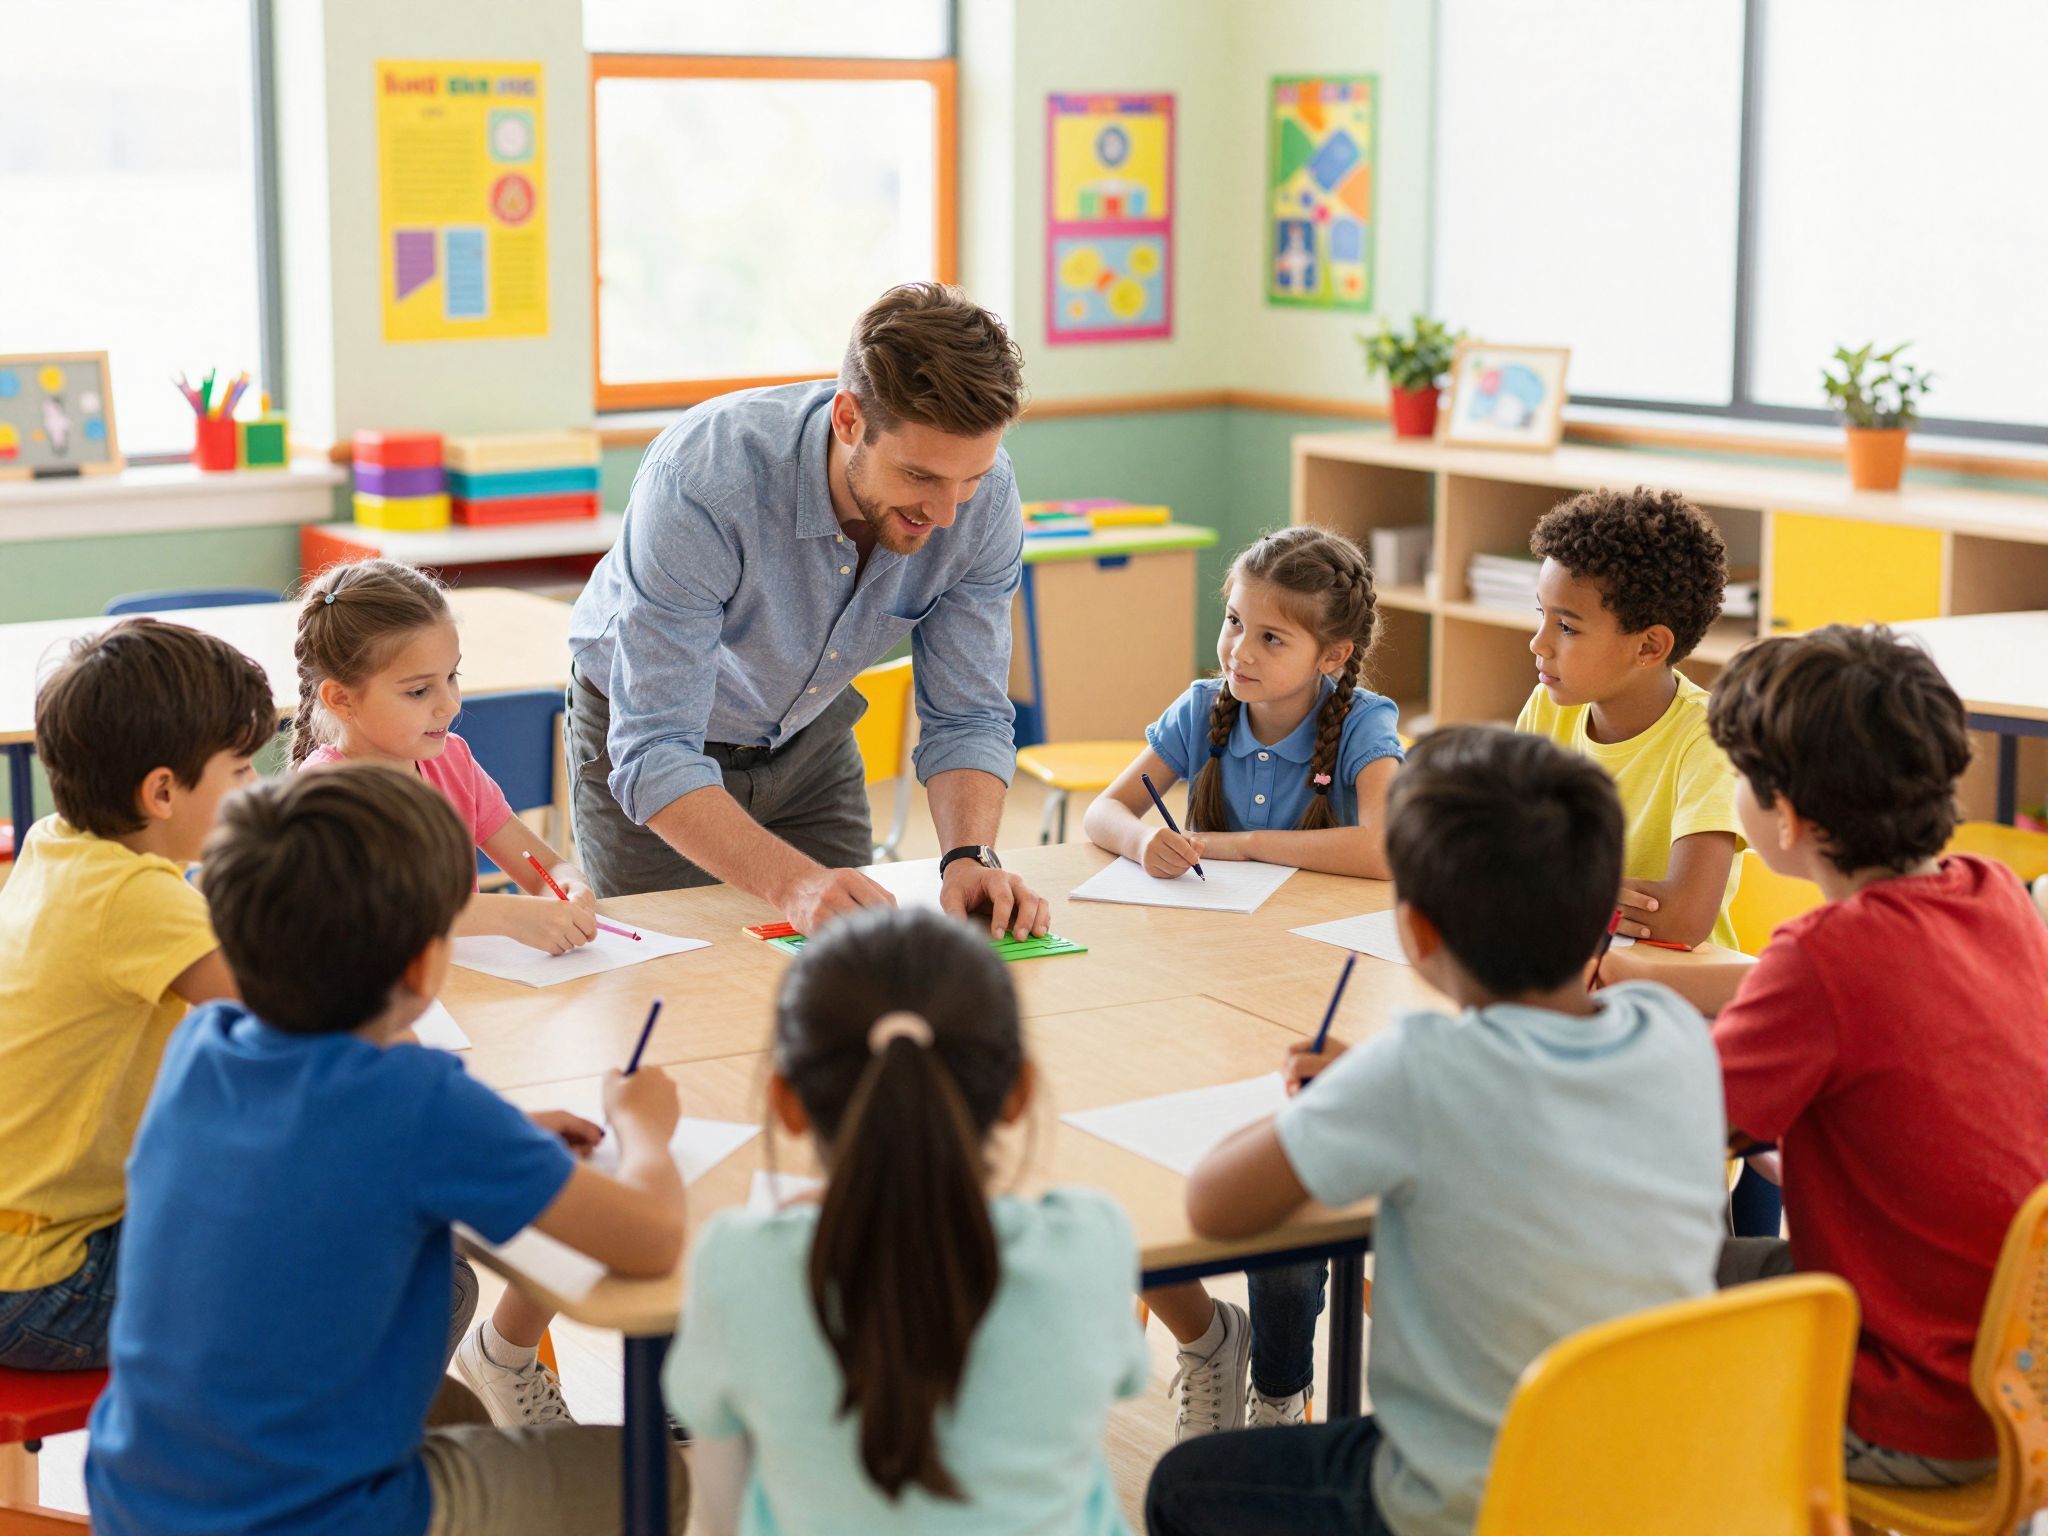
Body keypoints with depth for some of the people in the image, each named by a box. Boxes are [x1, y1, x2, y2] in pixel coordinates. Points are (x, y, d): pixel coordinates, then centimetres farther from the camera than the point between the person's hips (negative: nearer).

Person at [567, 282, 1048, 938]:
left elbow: (965, 718, -16)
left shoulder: (984, 494, -25)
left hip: (808, 728, 4)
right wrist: (793, 884, -55)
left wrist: (970, 857, -35)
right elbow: (655, 755, -41)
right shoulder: (702, 478, -39)